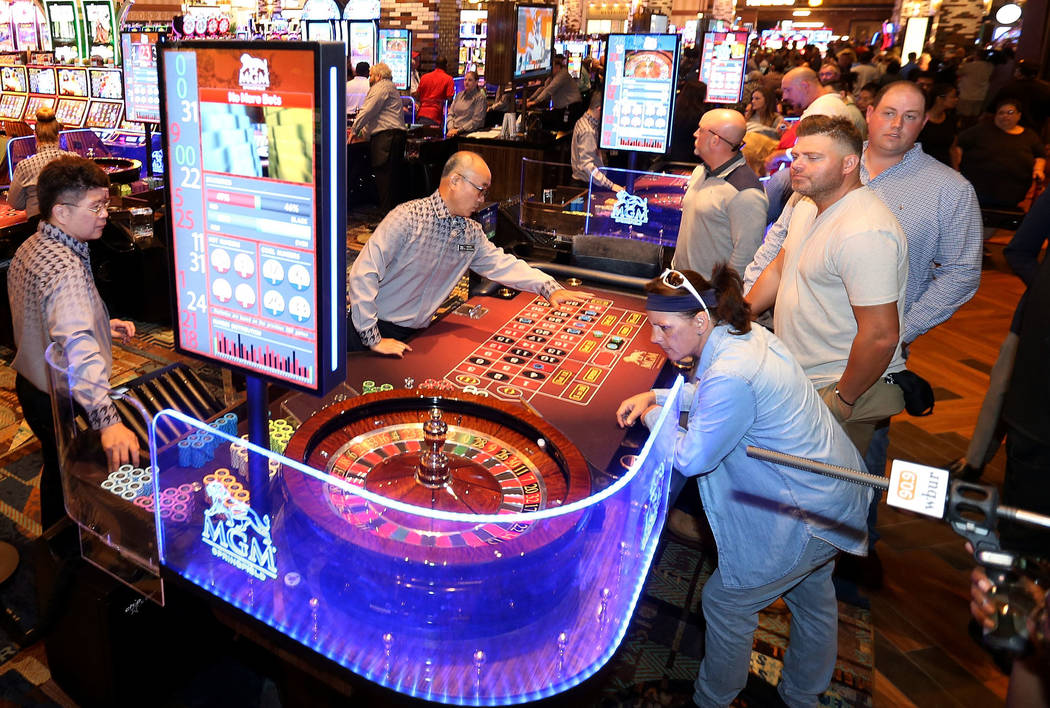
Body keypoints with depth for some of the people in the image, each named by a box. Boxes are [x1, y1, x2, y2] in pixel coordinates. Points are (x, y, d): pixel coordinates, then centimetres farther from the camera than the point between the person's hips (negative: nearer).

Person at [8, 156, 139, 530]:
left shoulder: (31, 249, 3)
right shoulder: (64, 267, -31)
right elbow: (76, 348, -45)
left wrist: (101, 326, 10)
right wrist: (107, 420, -53)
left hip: (33, 385, 10)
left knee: (56, 472, 28)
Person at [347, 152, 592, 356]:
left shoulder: (471, 233, 2)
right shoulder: (408, 218, -20)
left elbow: (502, 264, 8)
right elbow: (363, 274, -22)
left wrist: (550, 287, -8)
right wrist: (373, 338, -23)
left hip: (413, 334, 6)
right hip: (374, 330, -6)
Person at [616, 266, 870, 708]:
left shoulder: (730, 375, -33)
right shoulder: (745, 335, -2)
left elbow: (692, 459, -22)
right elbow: (707, 396, 15)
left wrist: (653, 417, -6)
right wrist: (655, 396, 3)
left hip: (809, 515, -10)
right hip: (833, 492, 10)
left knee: (725, 603, 8)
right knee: (811, 593, 29)